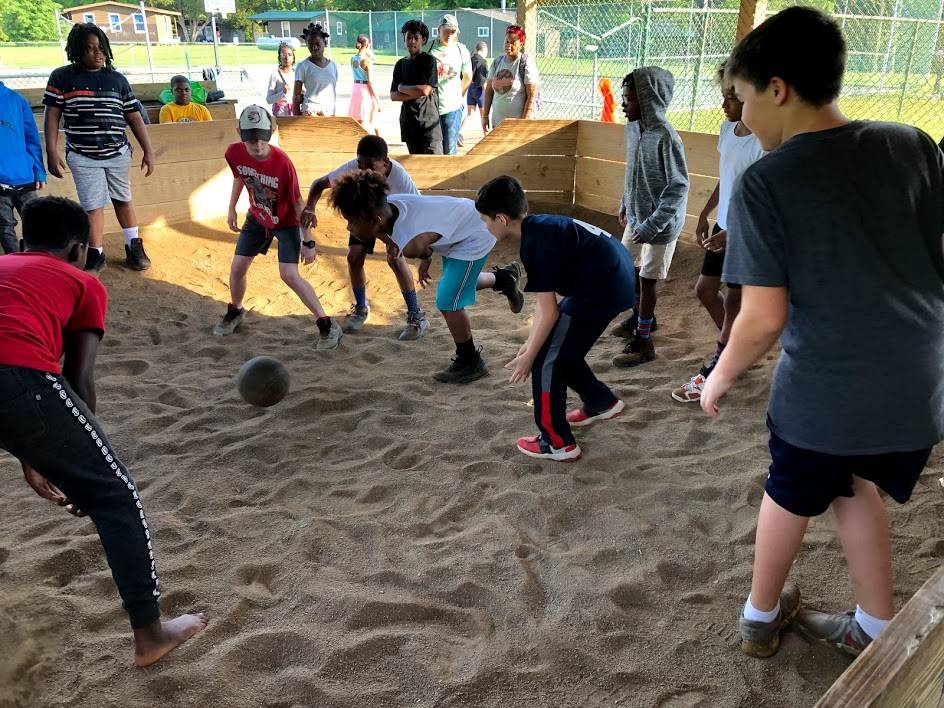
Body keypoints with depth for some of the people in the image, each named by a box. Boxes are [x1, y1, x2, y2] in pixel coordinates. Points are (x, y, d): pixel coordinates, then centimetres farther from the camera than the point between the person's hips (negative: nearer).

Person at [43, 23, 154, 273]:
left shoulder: (118, 79, 5)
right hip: (82, 156, -2)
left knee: (123, 200, 12)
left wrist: (148, 151, 2)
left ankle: (134, 248, 23)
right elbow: (52, 117, -2)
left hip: (117, 153, 2)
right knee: (93, 205, -1)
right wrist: (52, 154, -8)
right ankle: (96, 255, 10)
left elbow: (134, 118, 7)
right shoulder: (61, 77, -2)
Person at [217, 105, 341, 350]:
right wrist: (232, 209, 11)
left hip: (286, 222, -5)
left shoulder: (282, 162, -31)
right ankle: (235, 312, 38)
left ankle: (328, 326, -7)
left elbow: (298, 202, -22)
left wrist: (308, 241, -19)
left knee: (289, 275, -17)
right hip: (257, 218, 5)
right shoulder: (234, 153, -18)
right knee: (237, 268, 7)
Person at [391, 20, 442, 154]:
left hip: (428, 119, -5)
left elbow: (425, 90, -14)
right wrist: (416, 93, -8)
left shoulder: (429, 61, -2)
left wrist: (402, 87, 0)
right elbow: (393, 95, 6)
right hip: (408, 121, 5)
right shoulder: (400, 64, 13)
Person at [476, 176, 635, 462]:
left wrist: (528, 356, -5)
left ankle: (557, 443, 10)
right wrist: (531, 343, 19)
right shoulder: (539, 226, 11)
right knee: (562, 351, 21)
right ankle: (602, 403, 38)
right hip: (615, 277, 10)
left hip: (601, 288, -10)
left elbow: (549, 311, -16)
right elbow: (545, 300, 16)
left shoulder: (536, 243, -18)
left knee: (547, 360, -1)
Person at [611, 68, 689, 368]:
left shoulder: (665, 137, -24)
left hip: (659, 224, -8)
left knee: (647, 279, 2)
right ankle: (642, 317, 43)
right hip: (636, 218, 8)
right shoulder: (633, 128, 1)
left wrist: (651, 226, -24)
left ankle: (643, 341, 16)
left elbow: (679, 187, -22)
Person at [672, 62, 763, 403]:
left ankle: (712, 374, 16)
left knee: (733, 302, 4)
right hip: (724, 226, 8)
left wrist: (733, 234, -25)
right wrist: (704, 215, 15)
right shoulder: (727, 128, 3)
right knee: (705, 289, 16)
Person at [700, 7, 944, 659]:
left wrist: (721, 377, 1)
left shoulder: (763, 184, -14)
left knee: (791, 499, 21)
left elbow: (764, 318, -16)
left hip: (823, 389, -4)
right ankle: (877, 630, 38)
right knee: (854, 485, 27)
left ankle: (761, 618, 42)